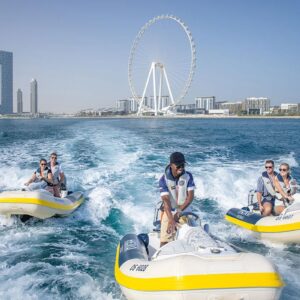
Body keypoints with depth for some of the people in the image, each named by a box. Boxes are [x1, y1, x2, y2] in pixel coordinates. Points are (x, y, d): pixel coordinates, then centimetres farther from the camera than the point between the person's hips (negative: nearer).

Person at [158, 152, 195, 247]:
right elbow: (166, 200, -23)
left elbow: (191, 196, -8)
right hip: (169, 212, -2)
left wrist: (179, 211, -19)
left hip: (185, 211, 2)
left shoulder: (188, 176, -6)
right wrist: (171, 219, -35)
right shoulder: (164, 180, -14)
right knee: (165, 241, -7)